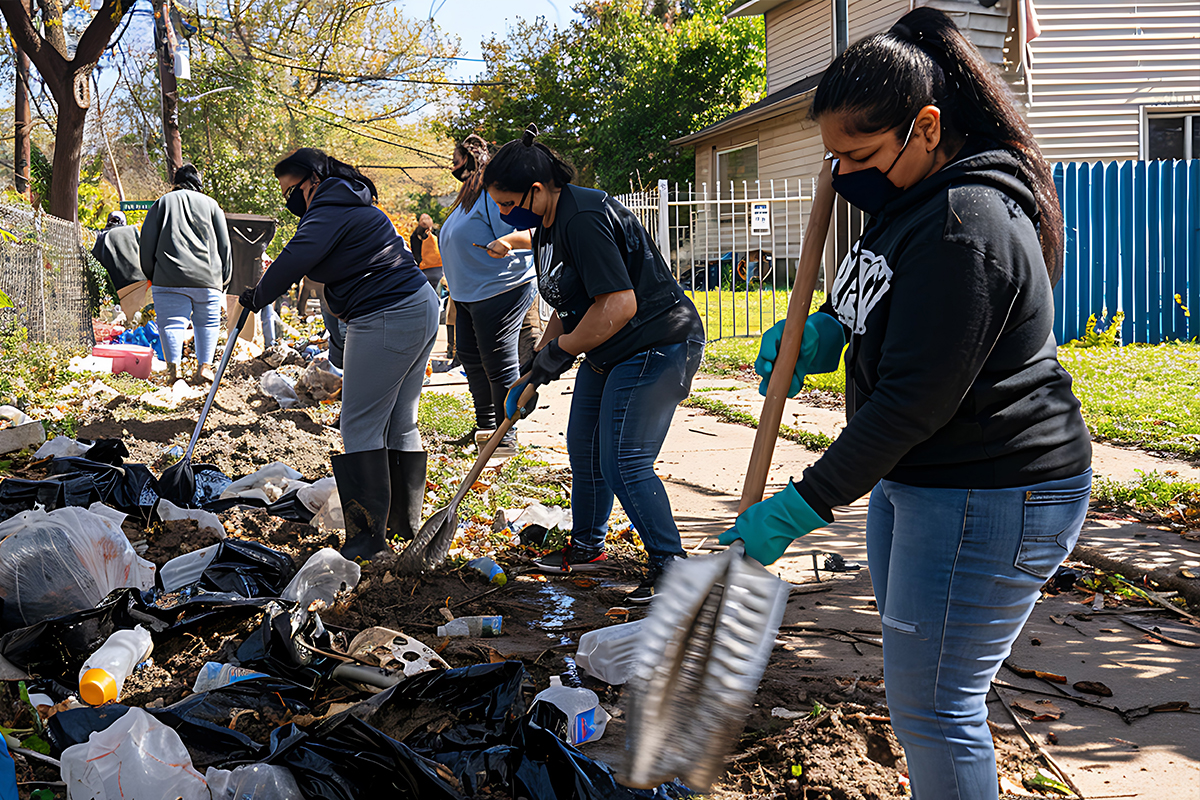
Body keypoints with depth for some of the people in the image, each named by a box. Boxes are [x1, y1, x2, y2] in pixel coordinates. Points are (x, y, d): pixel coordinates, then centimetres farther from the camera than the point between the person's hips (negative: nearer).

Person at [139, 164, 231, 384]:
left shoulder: (162, 203, 15)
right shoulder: (210, 203, 16)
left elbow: (147, 242, 10)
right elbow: (224, 244, 13)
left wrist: (150, 275, 18)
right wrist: (224, 278, 19)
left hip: (169, 277, 0)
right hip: (207, 277, 1)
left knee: (171, 322, -3)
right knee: (207, 322, 8)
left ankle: (173, 366, -20)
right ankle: (204, 367, -4)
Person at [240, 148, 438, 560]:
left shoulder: (330, 212, -11)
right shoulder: (355, 205, 22)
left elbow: (296, 259, -25)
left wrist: (259, 296, -11)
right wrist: (274, 276, 15)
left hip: (386, 320, -11)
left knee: (360, 425, -5)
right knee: (400, 422, 16)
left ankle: (368, 533, -3)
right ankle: (405, 521, 24)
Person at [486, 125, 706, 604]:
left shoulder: (584, 219, -24)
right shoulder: (547, 227, 10)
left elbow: (618, 305, -31)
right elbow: (568, 308, 18)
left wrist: (562, 349, -17)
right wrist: (533, 372, 13)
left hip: (657, 345, -11)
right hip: (608, 352, 11)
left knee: (623, 462, -13)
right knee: (584, 449, 17)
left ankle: (670, 565, -1)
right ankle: (586, 547, 35)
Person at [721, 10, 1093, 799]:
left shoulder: (967, 227, -25)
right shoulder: (911, 202, 7)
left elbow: (913, 400, -26)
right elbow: (877, 310, 26)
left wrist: (802, 507, -22)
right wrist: (824, 329, 4)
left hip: (992, 496, -10)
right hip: (915, 473, 10)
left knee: (931, 704, -2)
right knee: (919, 681, 21)